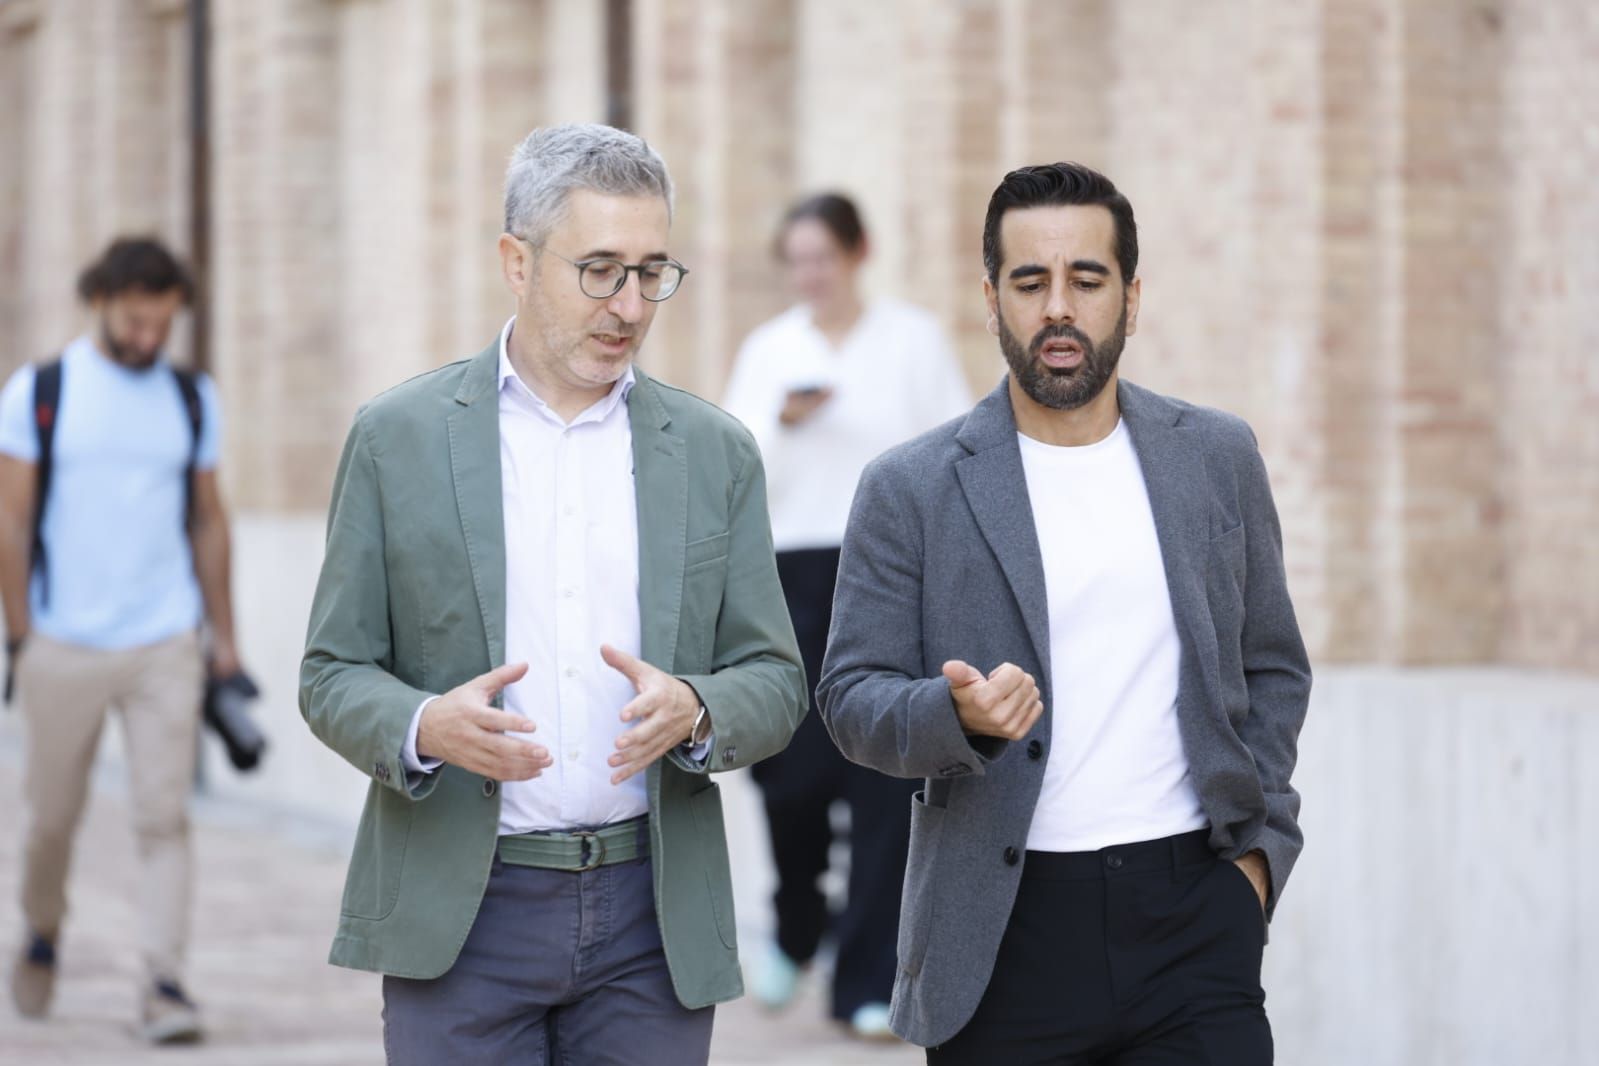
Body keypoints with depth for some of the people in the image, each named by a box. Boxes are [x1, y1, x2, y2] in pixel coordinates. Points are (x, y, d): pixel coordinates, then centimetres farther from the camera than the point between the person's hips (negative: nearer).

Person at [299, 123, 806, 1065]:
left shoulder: (716, 452, 8)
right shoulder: (399, 438, 2)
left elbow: (776, 685, 7)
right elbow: (333, 676, 3)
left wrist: (693, 711, -15)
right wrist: (423, 728, -18)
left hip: (654, 913, 2)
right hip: (461, 915, -2)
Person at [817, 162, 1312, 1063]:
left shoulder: (1219, 459, 9)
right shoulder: (911, 490, 1)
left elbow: (1274, 668, 16)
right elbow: (853, 699, 0)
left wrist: (1260, 846, 5)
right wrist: (957, 714, -21)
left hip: (1192, 914, 1)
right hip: (1009, 936, -1)